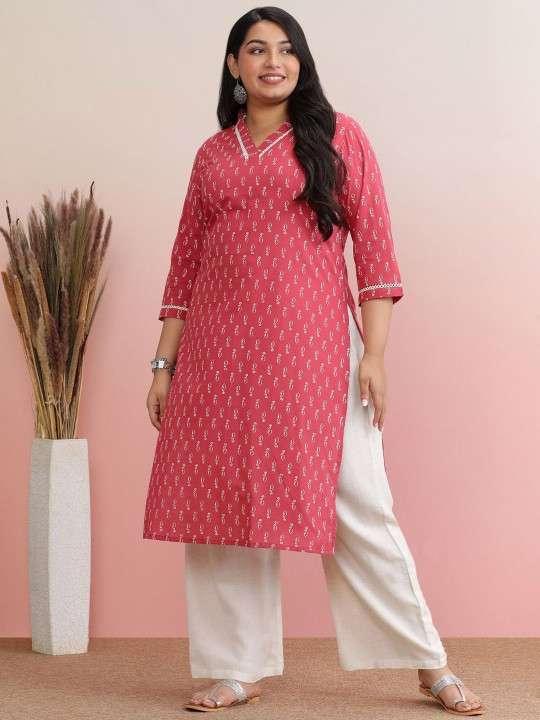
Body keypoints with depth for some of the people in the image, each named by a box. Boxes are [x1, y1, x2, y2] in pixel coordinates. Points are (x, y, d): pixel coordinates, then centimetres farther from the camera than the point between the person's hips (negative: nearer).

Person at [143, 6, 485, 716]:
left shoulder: (338, 137, 5)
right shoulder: (212, 155, 14)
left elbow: (375, 249, 0)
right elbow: (185, 266, 15)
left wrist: (375, 355, -8)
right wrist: (163, 365, 11)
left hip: (313, 344, -3)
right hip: (219, 351, 4)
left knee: (358, 506, -4)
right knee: (224, 500, 4)